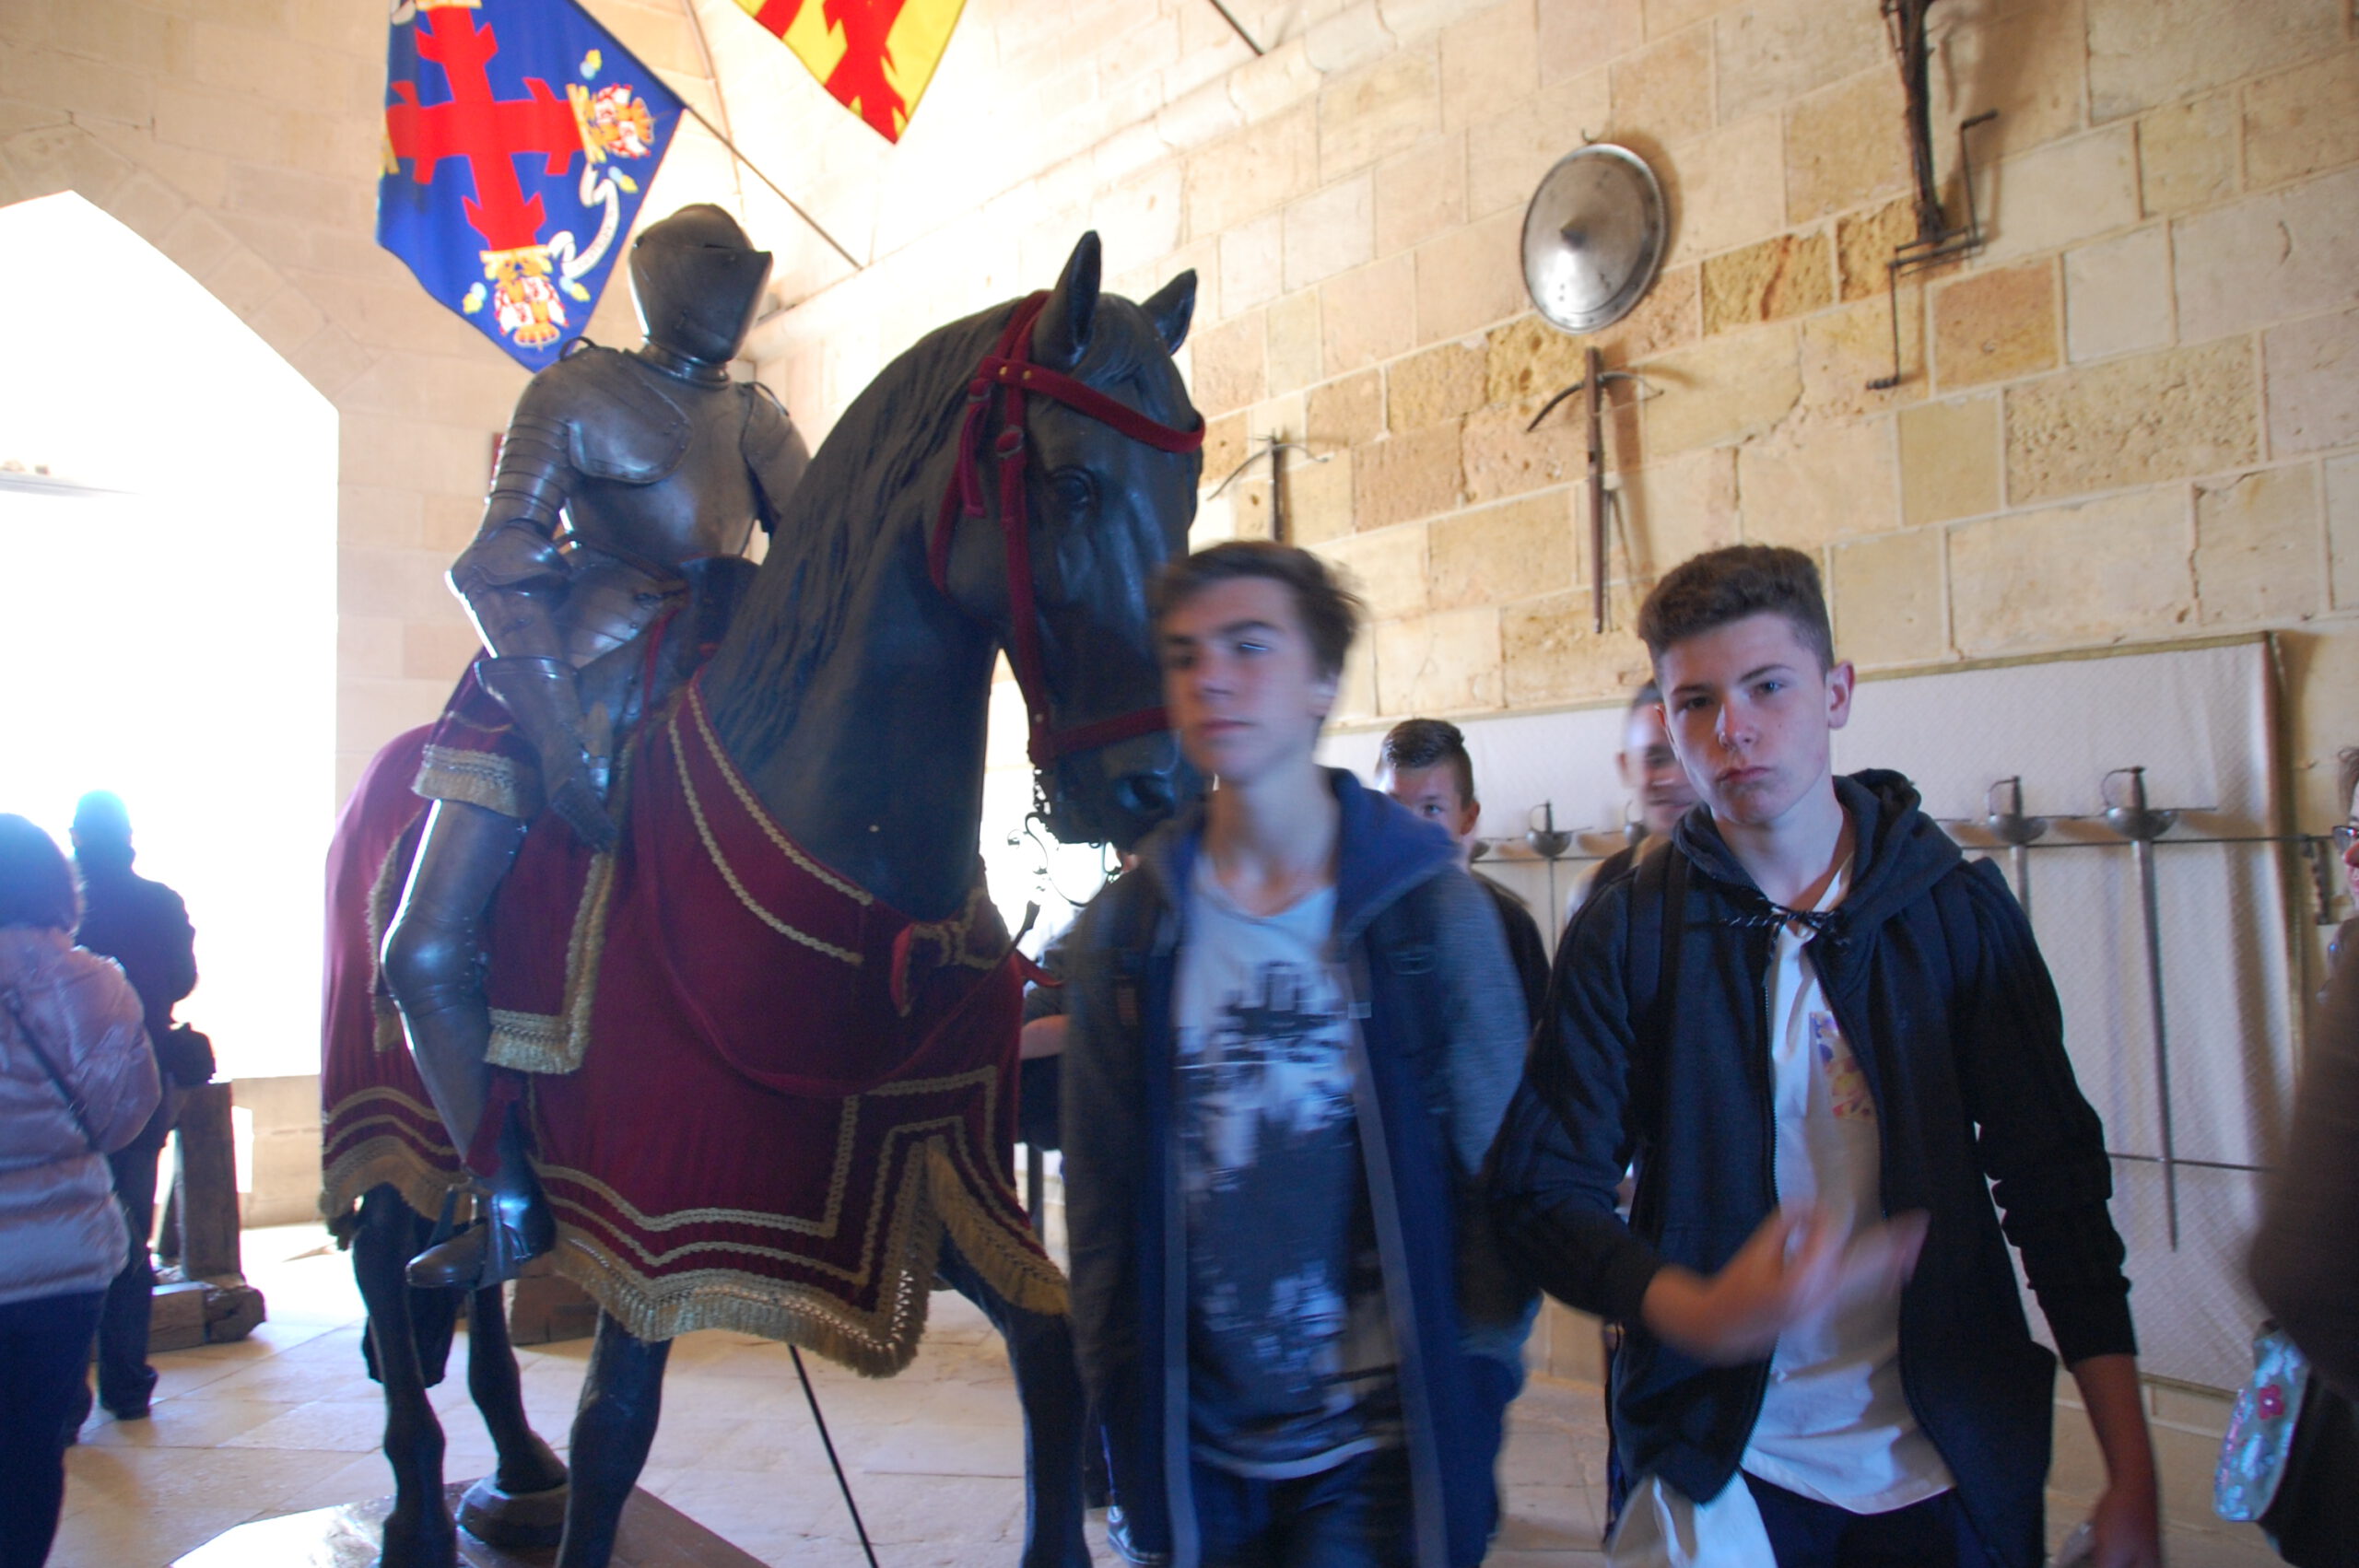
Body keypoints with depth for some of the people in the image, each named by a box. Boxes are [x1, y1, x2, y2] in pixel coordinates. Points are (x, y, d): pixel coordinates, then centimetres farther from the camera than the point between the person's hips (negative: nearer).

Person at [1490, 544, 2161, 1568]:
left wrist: (2132, 1472, -5)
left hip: (1951, 1467, 2)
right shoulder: (1626, 934, -8)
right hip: (1724, 1461, -1)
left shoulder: (1956, 905, -4)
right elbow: (1545, 1189, -10)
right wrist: (1703, 1313, -28)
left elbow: (2055, 1177, -1)